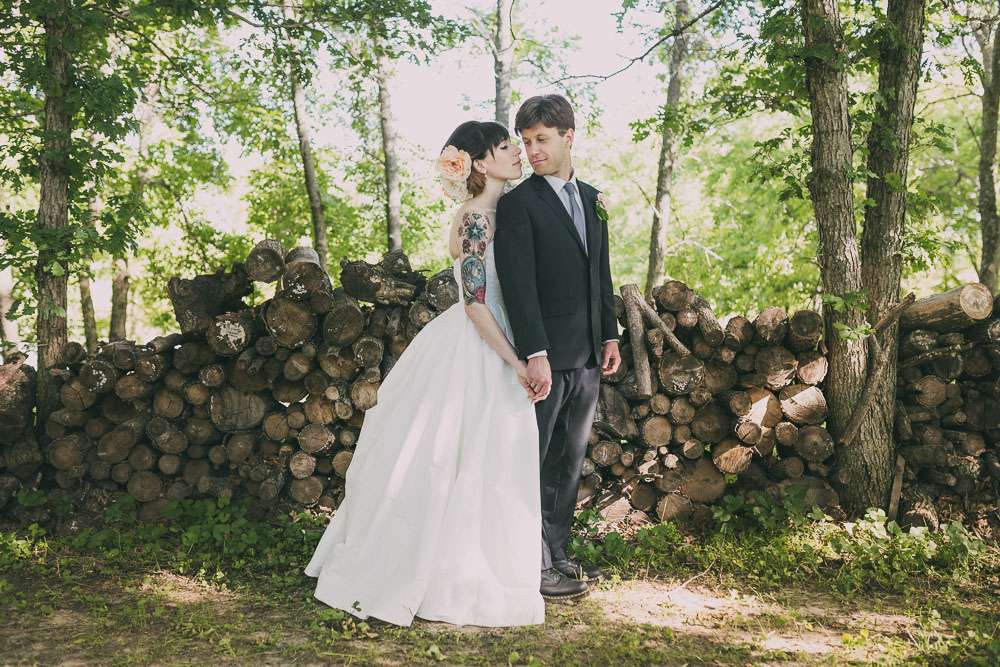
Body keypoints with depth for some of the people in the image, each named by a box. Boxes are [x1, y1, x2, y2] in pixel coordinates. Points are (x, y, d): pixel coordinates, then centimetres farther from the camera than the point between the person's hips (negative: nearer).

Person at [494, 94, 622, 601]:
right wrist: (535, 354, -22)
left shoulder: (592, 199, 14)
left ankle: (556, 556, 22)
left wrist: (610, 336, 14)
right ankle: (532, 566, 7)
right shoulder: (517, 204, -7)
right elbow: (518, 285, -15)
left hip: (587, 355, 7)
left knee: (568, 462, 13)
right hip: (546, 356, -7)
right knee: (534, 461, -1)